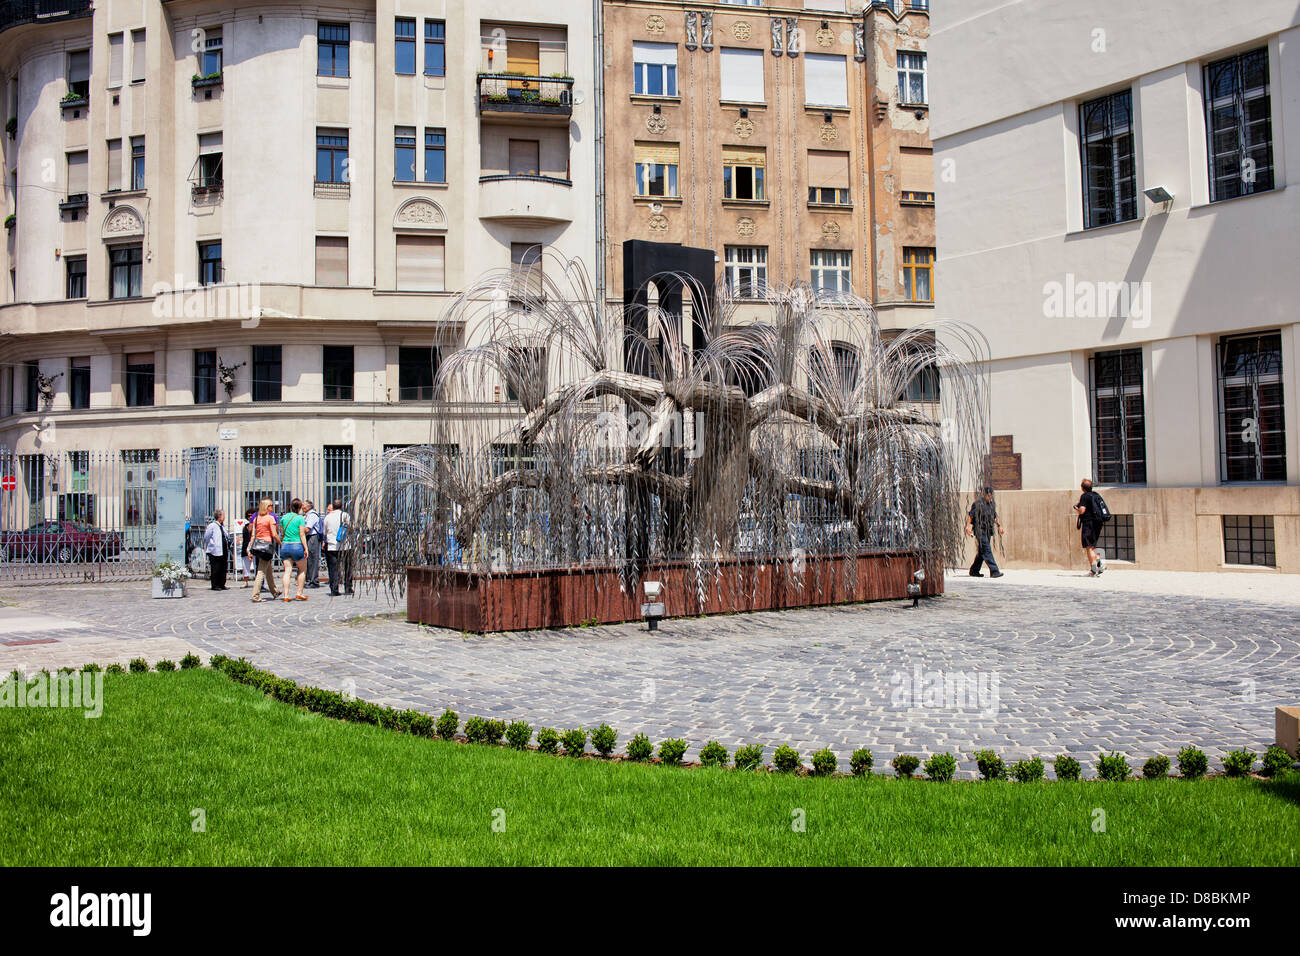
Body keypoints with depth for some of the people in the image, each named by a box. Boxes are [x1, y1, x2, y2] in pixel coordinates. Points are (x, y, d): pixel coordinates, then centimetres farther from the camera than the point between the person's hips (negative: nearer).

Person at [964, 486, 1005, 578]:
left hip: (988, 532, 8)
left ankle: (974, 571, 20)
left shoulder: (991, 505, 15)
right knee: (987, 551, -12)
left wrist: (1000, 526, 10)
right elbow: (970, 516, -9)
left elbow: (995, 517, 22)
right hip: (980, 531, -8)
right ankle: (994, 571, -16)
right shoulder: (978, 504, -7)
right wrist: (968, 526, -19)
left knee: (982, 553, 10)